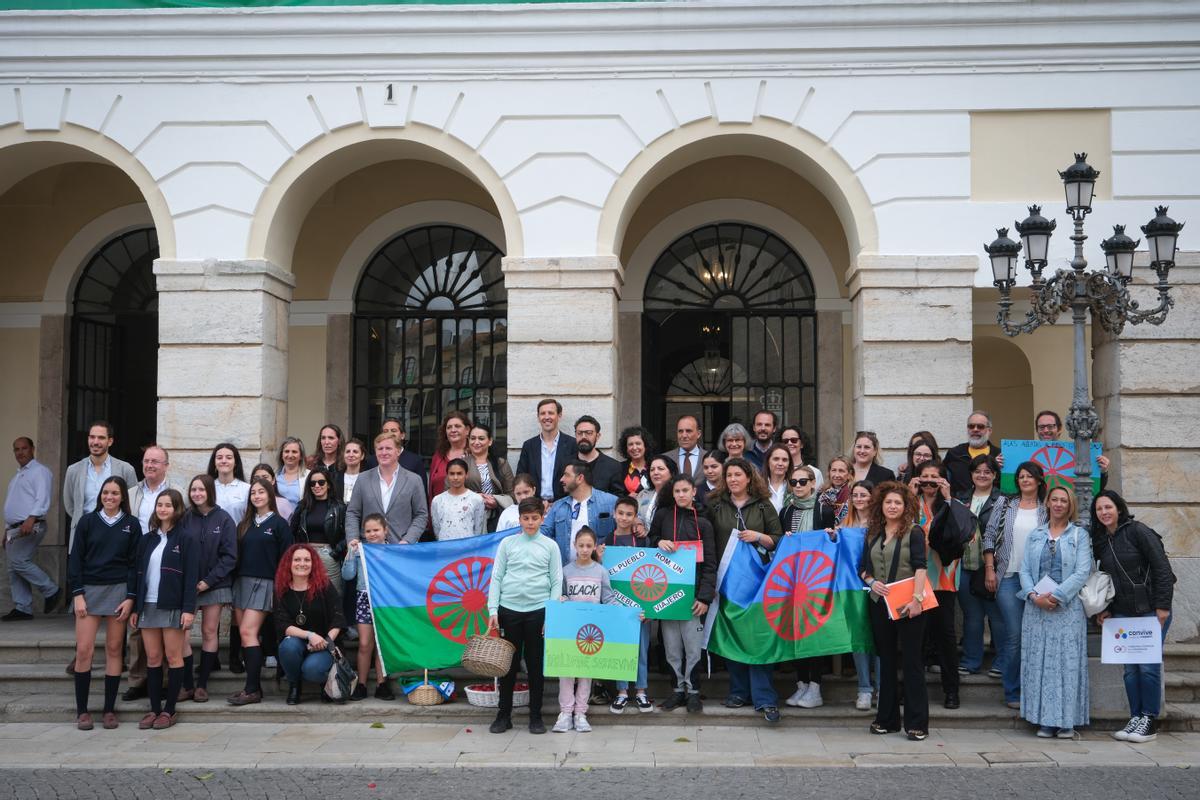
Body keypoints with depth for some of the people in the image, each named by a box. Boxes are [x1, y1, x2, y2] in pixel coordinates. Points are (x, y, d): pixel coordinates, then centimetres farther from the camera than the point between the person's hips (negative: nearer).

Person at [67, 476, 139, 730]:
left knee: (114, 650, 3)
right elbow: (76, 559, 3)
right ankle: (81, 710, 5)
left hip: (119, 590, 0)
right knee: (83, 650, -5)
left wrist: (130, 597, -4)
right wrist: (77, 594, -5)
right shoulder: (87, 521, 5)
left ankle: (109, 710, 10)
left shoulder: (132, 524, 4)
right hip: (88, 589, 0)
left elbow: (134, 563, 4)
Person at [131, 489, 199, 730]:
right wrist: (135, 608, 8)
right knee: (152, 658, 6)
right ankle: (154, 709, 13)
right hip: (148, 606, 5)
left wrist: (188, 609, -15)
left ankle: (169, 710, 7)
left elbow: (191, 577, -8)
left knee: (173, 658, 0)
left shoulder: (186, 540, -2)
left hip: (173, 607, -5)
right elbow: (139, 574, 14)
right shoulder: (147, 540, 14)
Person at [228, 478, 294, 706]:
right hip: (242, 582, 5)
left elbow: (285, 559, -3)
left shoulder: (279, 524, 0)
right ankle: (253, 685, 8)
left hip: (264, 584, -5)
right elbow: (237, 555, 15)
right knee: (245, 634, 2)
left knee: (248, 632, -13)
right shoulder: (245, 525, 15)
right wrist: (234, 584, 7)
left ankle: (252, 690, -10)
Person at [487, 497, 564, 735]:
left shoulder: (550, 546, 5)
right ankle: (504, 714, 16)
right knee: (508, 662, 5)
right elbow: (496, 578, 5)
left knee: (536, 664, 5)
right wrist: (492, 611, -2)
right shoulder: (507, 543, 6)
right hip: (509, 610, 1)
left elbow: (556, 582, 4)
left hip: (538, 611, -1)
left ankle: (535, 715, 16)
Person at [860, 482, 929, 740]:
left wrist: (917, 598, -23)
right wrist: (871, 582, -5)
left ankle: (917, 723, 5)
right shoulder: (872, 533, 12)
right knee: (886, 661, 11)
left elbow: (920, 567, -13)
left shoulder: (914, 532, -3)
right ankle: (887, 718, 19)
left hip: (908, 605, -5)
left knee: (911, 661, -1)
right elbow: (863, 567, 15)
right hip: (880, 604, 5)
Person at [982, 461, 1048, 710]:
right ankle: (1012, 693, 6)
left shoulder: (1047, 510, 6)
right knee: (1015, 635, -4)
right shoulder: (1004, 505, 7)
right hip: (1009, 577, -1)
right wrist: (989, 569, -1)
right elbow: (989, 536, 6)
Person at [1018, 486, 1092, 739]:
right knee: (1039, 662, 2)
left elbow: (1082, 572, -5)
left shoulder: (1080, 535, 5)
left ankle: (1067, 721, 5)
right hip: (1036, 607, 3)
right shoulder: (1035, 535, 14)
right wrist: (1034, 595, -10)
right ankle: (1045, 721, 7)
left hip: (1067, 607, -3)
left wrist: (1056, 595, -14)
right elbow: (1024, 569, 7)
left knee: (1067, 661, -2)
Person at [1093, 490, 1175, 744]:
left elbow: (1162, 568, -12)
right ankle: (1135, 718, 14)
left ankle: (1149, 721, 6)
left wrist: (1163, 606, -16)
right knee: (1130, 668, 6)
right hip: (1123, 613, 6)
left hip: (1151, 610, -6)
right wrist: (1107, 609, 9)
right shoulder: (1100, 541, 11)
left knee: (1148, 665, -4)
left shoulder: (1138, 531, -9)